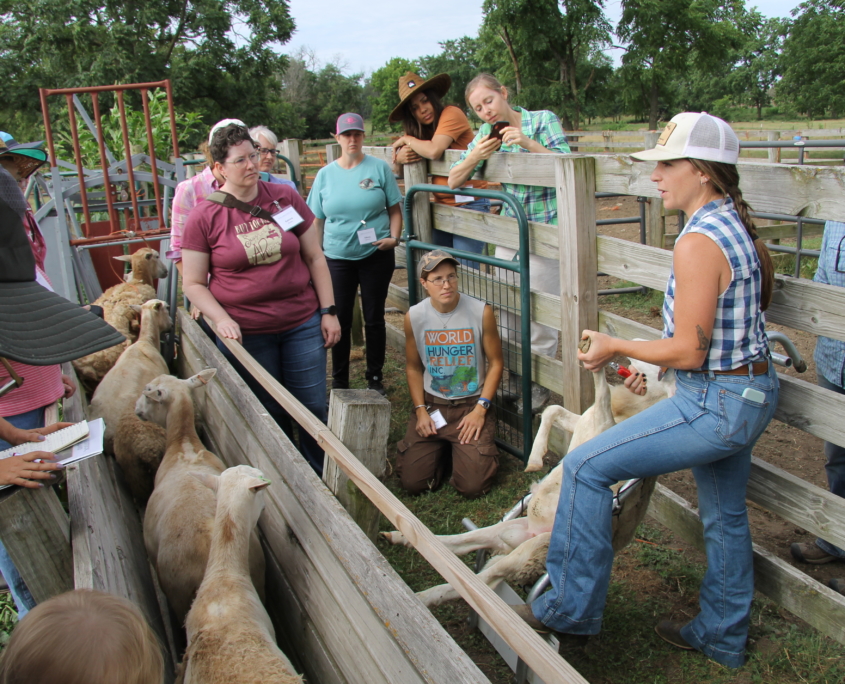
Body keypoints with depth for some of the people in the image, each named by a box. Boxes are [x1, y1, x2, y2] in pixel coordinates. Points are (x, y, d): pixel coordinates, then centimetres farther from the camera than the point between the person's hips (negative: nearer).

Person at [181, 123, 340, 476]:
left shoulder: (286, 198, 2)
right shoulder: (204, 216, -4)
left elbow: (315, 257, 7)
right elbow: (193, 283, -1)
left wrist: (328, 311, 3)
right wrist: (221, 320, -17)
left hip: (302, 324, 2)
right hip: (245, 332, -1)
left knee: (313, 407, 8)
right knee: (270, 416, 11)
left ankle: (322, 478, 27)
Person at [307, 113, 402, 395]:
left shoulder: (379, 168, 0)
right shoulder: (325, 174, 6)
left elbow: (395, 210, 3)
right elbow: (317, 220, 9)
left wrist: (393, 237, -14)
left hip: (376, 255, -1)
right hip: (337, 257, 2)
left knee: (374, 319, 7)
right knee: (340, 321, 7)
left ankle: (375, 379, 21)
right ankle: (339, 382, 19)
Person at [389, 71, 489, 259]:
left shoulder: (451, 114, -10)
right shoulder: (419, 129, 12)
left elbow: (434, 150, -26)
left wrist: (407, 139, -8)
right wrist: (400, 157, -16)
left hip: (469, 203, -7)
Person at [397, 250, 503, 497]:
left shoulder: (481, 312, -13)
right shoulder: (414, 317, -6)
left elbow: (495, 363, -4)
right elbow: (413, 367, 6)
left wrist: (480, 409, -12)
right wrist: (420, 410, -4)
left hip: (472, 404, -2)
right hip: (431, 404, 2)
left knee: (472, 486, -14)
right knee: (412, 481, -7)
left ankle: (464, 447, 20)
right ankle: (442, 448, 24)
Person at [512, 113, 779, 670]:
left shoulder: (699, 242, -23)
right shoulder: (737, 225, 8)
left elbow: (690, 352, -23)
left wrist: (617, 347, -8)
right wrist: (653, 365, 15)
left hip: (717, 404, -10)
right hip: (755, 393, 10)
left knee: (586, 467, -5)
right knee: (726, 515, 23)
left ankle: (574, 606, 9)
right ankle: (723, 635, 43)